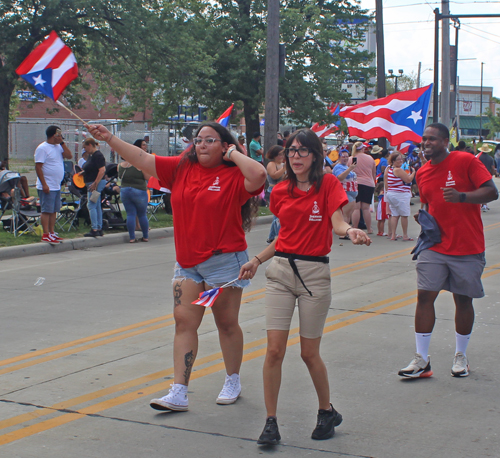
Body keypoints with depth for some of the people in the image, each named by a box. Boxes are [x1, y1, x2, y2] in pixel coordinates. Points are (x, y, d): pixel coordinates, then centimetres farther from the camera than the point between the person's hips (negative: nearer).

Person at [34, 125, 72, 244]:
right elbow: (38, 167, -15)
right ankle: (46, 235, -4)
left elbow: (69, 156, 4)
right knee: (46, 211, -6)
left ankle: (52, 233, 18)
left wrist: (62, 143, -1)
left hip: (57, 186, 8)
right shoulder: (42, 148, -11)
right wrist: (44, 184, -21)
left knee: (54, 211, 11)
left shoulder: (58, 147, 14)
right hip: (47, 187, -8)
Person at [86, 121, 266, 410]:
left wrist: (234, 154, -14)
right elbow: (143, 160, 5)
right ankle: (179, 393, 3)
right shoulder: (181, 168, 6)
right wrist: (110, 139, -1)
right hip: (187, 262, 5)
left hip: (224, 260, -5)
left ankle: (233, 382, 28)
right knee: (184, 321, 1)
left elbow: (259, 175, -29)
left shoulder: (234, 176, -8)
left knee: (227, 323, 8)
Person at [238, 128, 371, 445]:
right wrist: (257, 260, 13)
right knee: (275, 350, -5)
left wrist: (351, 231, -36)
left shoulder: (328, 184, -3)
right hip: (281, 271, 4)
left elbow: (337, 223, -15)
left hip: (315, 273, -3)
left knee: (309, 353, 4)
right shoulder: (281, 191, 9)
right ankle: (271, 422, 6)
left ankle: (327, 413, 28)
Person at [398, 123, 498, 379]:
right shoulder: (422, 173, 9)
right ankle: (421, 360, 1)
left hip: (467, 248, -4)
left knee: (463, 299, 6)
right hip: (435, 246, 4)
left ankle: (461, 356, 23)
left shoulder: (465, 161, -8)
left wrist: (461, 196, -28)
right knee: (424, 295, -5)